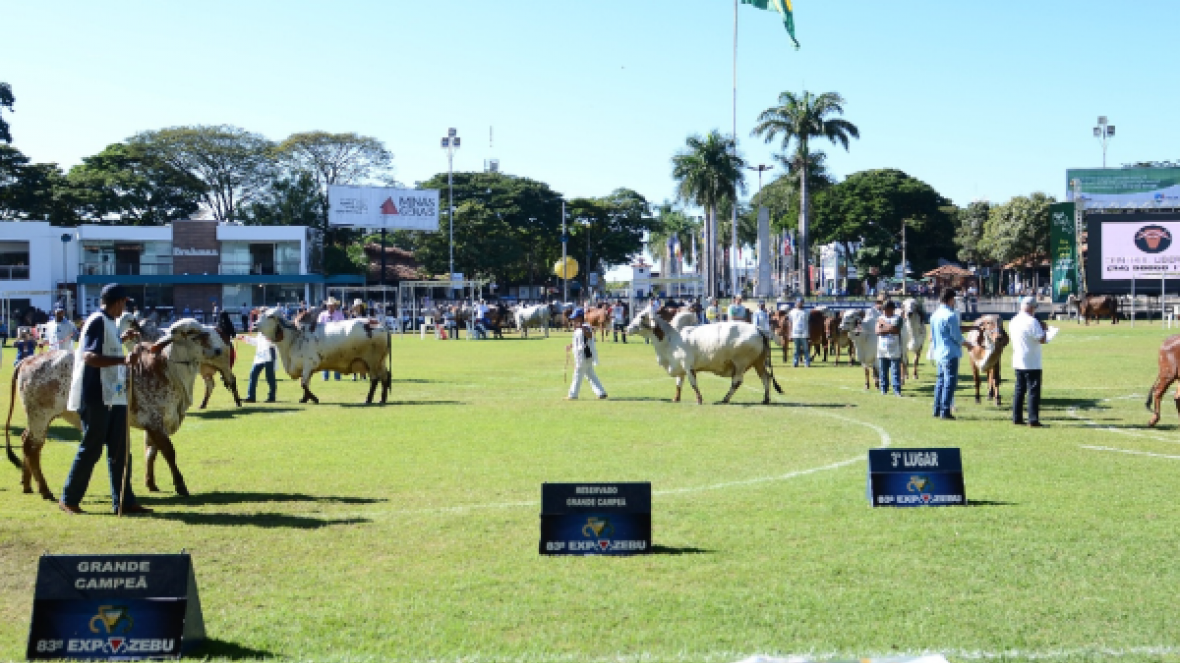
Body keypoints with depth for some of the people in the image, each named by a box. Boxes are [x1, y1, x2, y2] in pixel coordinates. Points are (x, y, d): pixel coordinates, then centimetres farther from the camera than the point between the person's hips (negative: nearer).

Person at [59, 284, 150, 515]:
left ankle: (124, 501, 12)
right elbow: (89, 357, -24)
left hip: (114, 397, 9)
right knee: (90, 450, -1)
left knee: (120, 451, 8)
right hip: (96, 398, -9)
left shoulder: (109, 323, 16)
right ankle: (69, 499, 10)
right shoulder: (98, 322, -13)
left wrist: (121, 340, 36)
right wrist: (122, 359, -34)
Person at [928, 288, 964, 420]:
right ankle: (945, 411, -6)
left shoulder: (934, 315, 10)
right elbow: (957, 336, -13)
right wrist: (962, 342, 5)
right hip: (950, 353, -8)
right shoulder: (950, 315, -15)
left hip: (938, 353, 8)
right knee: (950, 381, -4)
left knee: (940, 380, 15)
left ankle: (937, 409, 17)